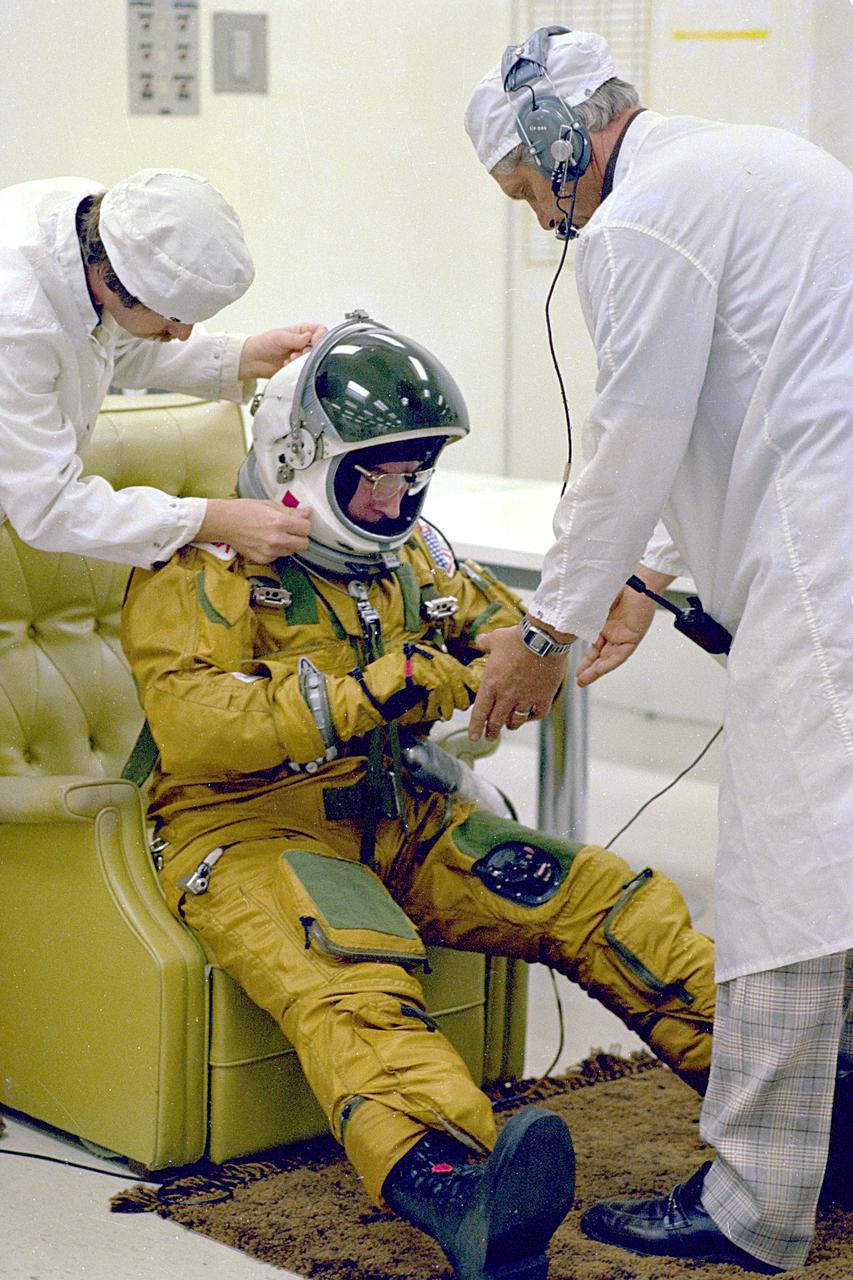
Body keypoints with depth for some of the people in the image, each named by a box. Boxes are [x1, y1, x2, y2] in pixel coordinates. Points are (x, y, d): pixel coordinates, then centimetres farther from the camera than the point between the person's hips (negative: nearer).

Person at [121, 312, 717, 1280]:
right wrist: (363, 694, -26)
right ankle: (458, 1190, -63)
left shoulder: (410, 554, 17)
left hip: (404, 819, 7)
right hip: (256, 825, -7)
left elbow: (505, 629, 29)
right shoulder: (206, 568, -5)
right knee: (348, 980, -37)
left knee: (608, 901, -10)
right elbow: (191, 727, -19)